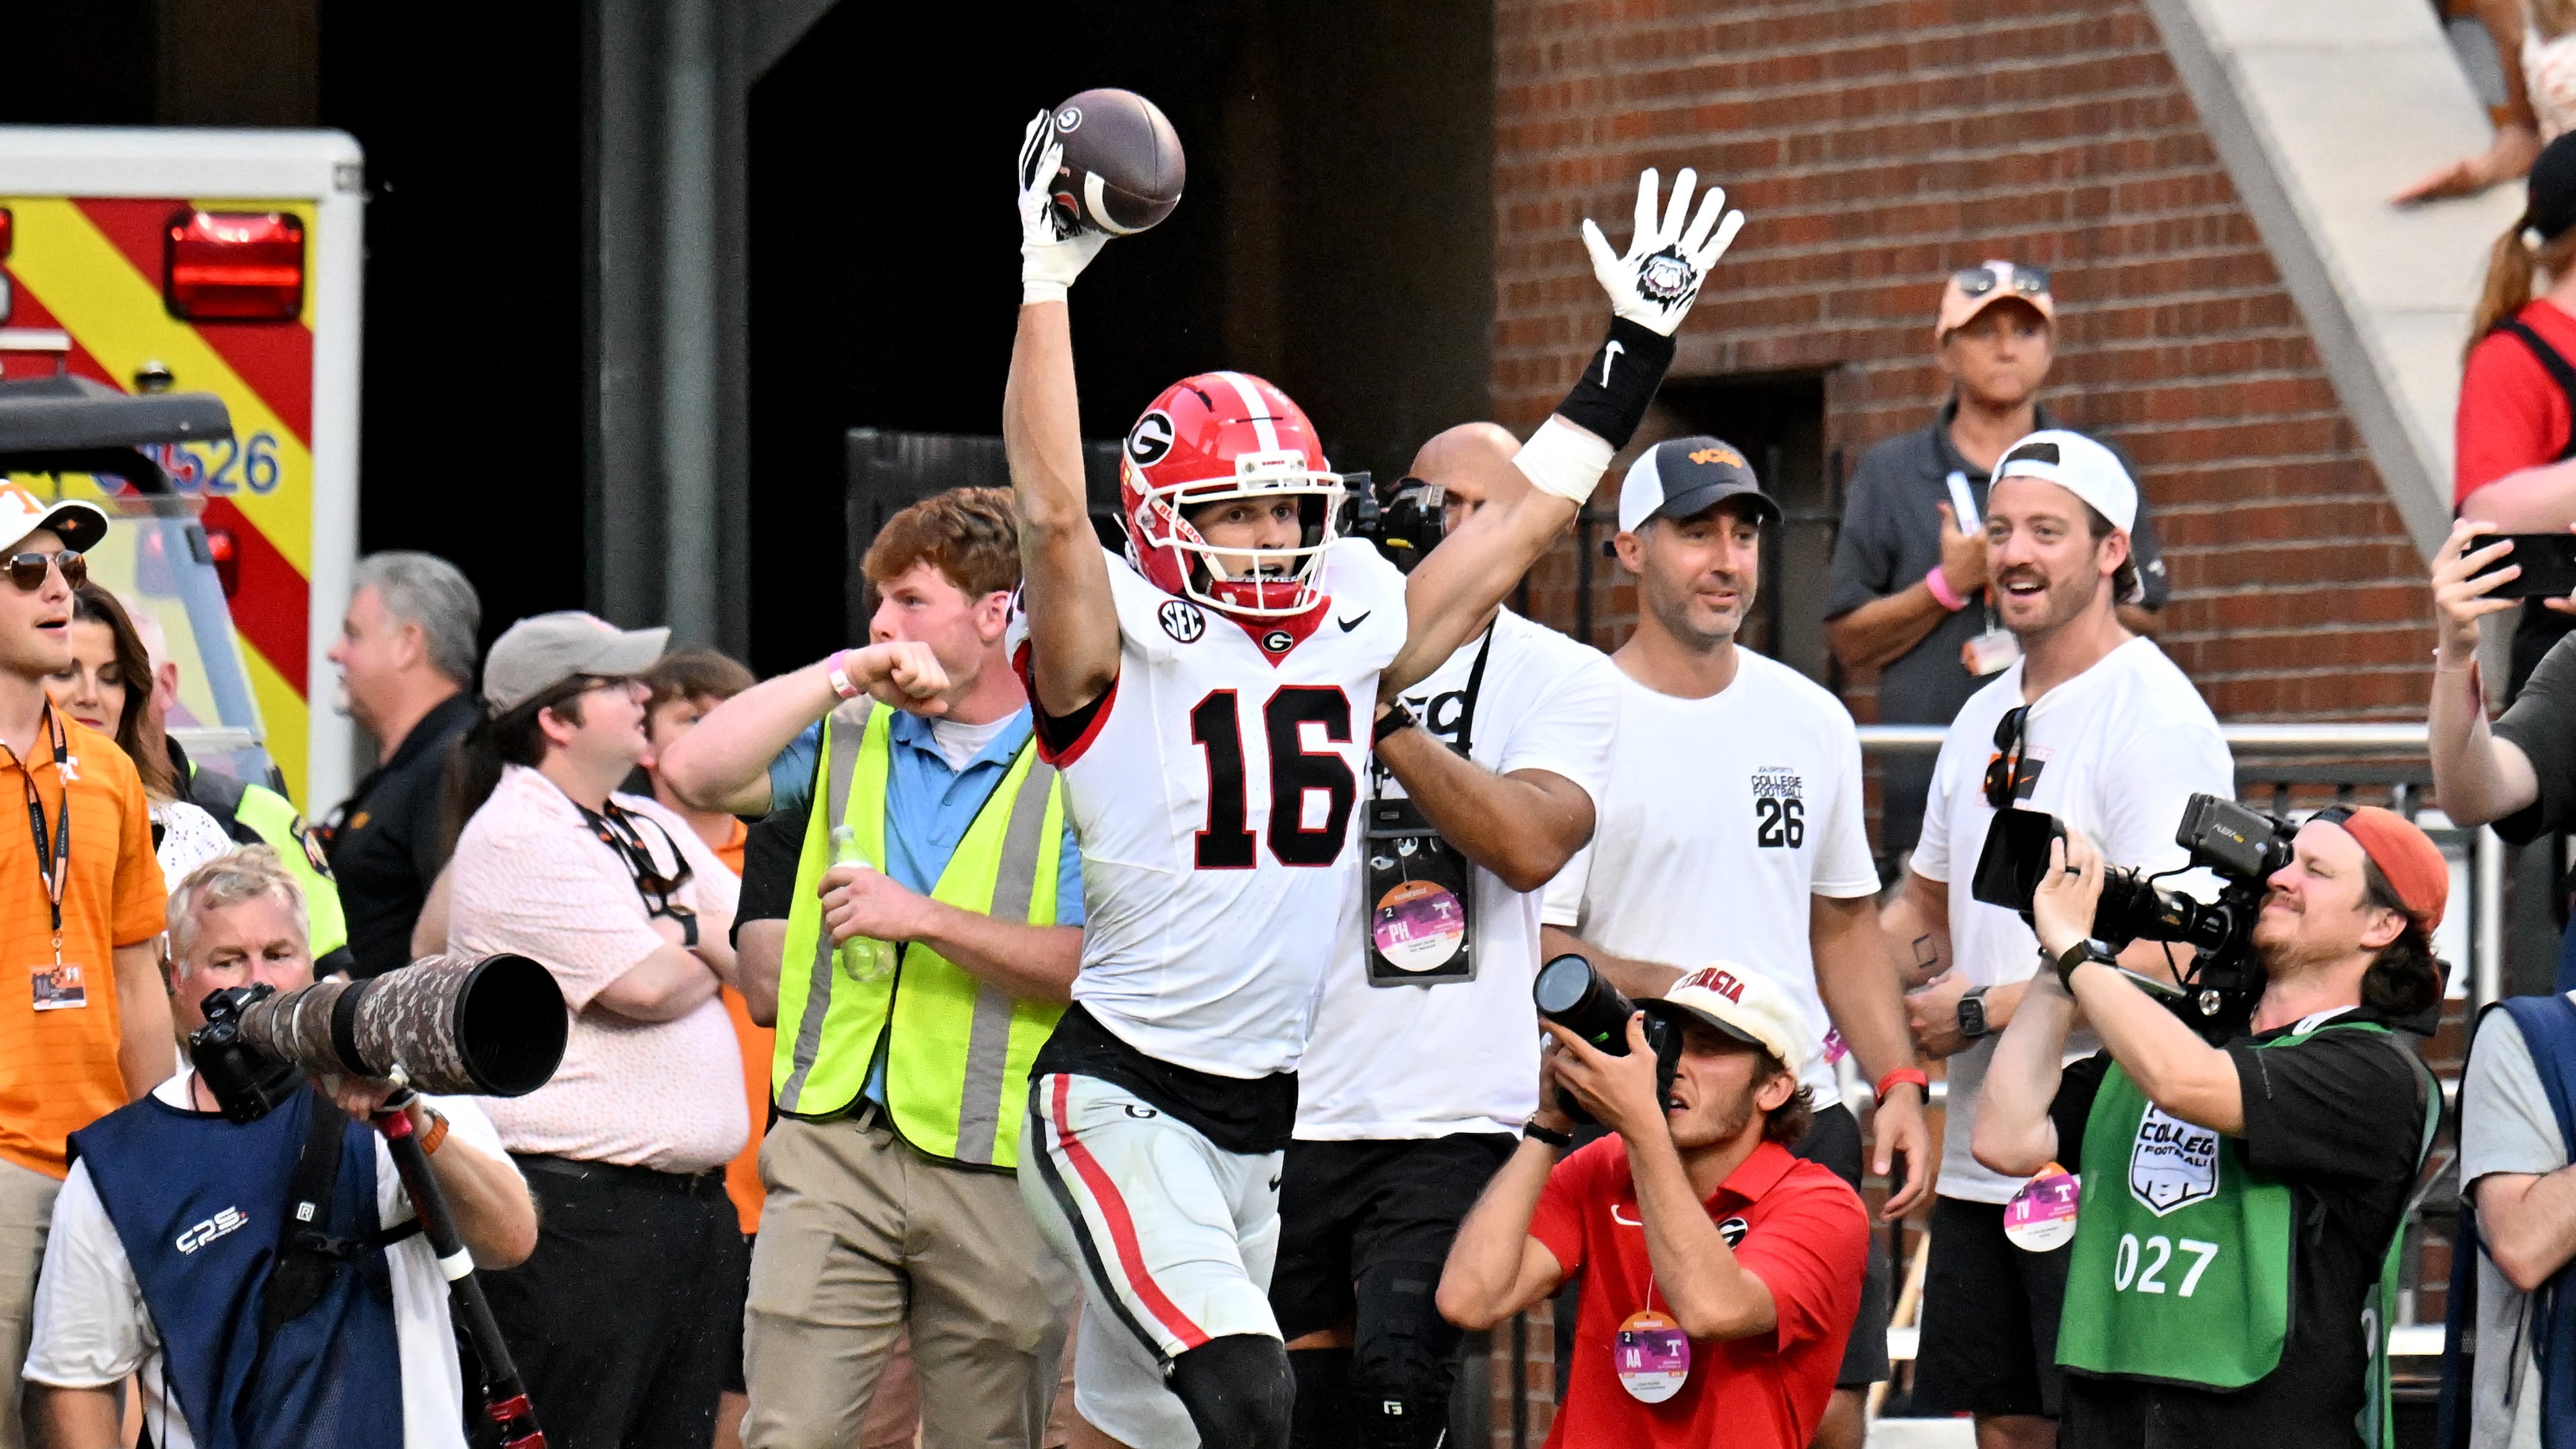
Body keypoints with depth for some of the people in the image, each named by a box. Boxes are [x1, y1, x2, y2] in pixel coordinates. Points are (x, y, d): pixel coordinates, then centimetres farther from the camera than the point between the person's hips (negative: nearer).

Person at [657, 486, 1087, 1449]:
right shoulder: (849, 736, 13)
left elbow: (1094, 965, -12)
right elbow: (696, 772, -2)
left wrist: (924, 919, -17)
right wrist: (843, 676, -5)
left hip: (997, 1165, -3)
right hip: (835, 1144, 3)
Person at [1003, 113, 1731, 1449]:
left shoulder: (1353, 634, 10)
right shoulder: (1119, 653, -7)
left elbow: (1524, 519, 16)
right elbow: (1051, 510, -24)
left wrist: (1639, 340, 17)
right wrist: (1047, 277, -25)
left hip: (1264, 1123, 6)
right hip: (1120, 1100, -6)